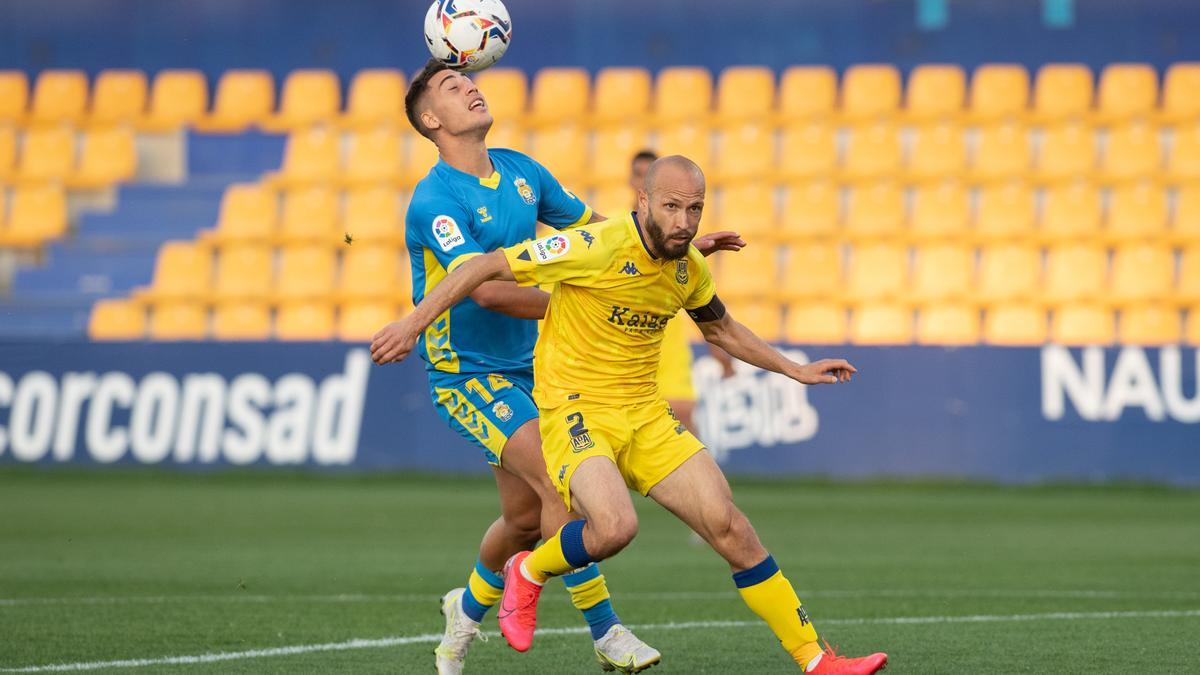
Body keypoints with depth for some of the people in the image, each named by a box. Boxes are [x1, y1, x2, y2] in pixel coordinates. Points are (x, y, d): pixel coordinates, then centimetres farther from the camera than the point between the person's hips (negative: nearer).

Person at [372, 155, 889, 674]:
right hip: (574, 411, -6)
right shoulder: (597, 247, -19)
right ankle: (528, 573, 1)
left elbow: (721, 329, 27)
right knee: (615, 526, -33)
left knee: (729, 527, -5)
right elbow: (487, 267, -15)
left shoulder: (689, 267, 4)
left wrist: (796, 370, 24)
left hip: (645, 417, 6)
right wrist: (413, 324, -18)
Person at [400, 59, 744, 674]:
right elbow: (488, 289, -30)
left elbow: (594, 226, 19)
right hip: (466, 371, -7)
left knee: (526, 516, 10)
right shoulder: (435, 201, -20)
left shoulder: (521, 171, 5)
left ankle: (467, 609, 37)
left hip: (525, 366, 7)